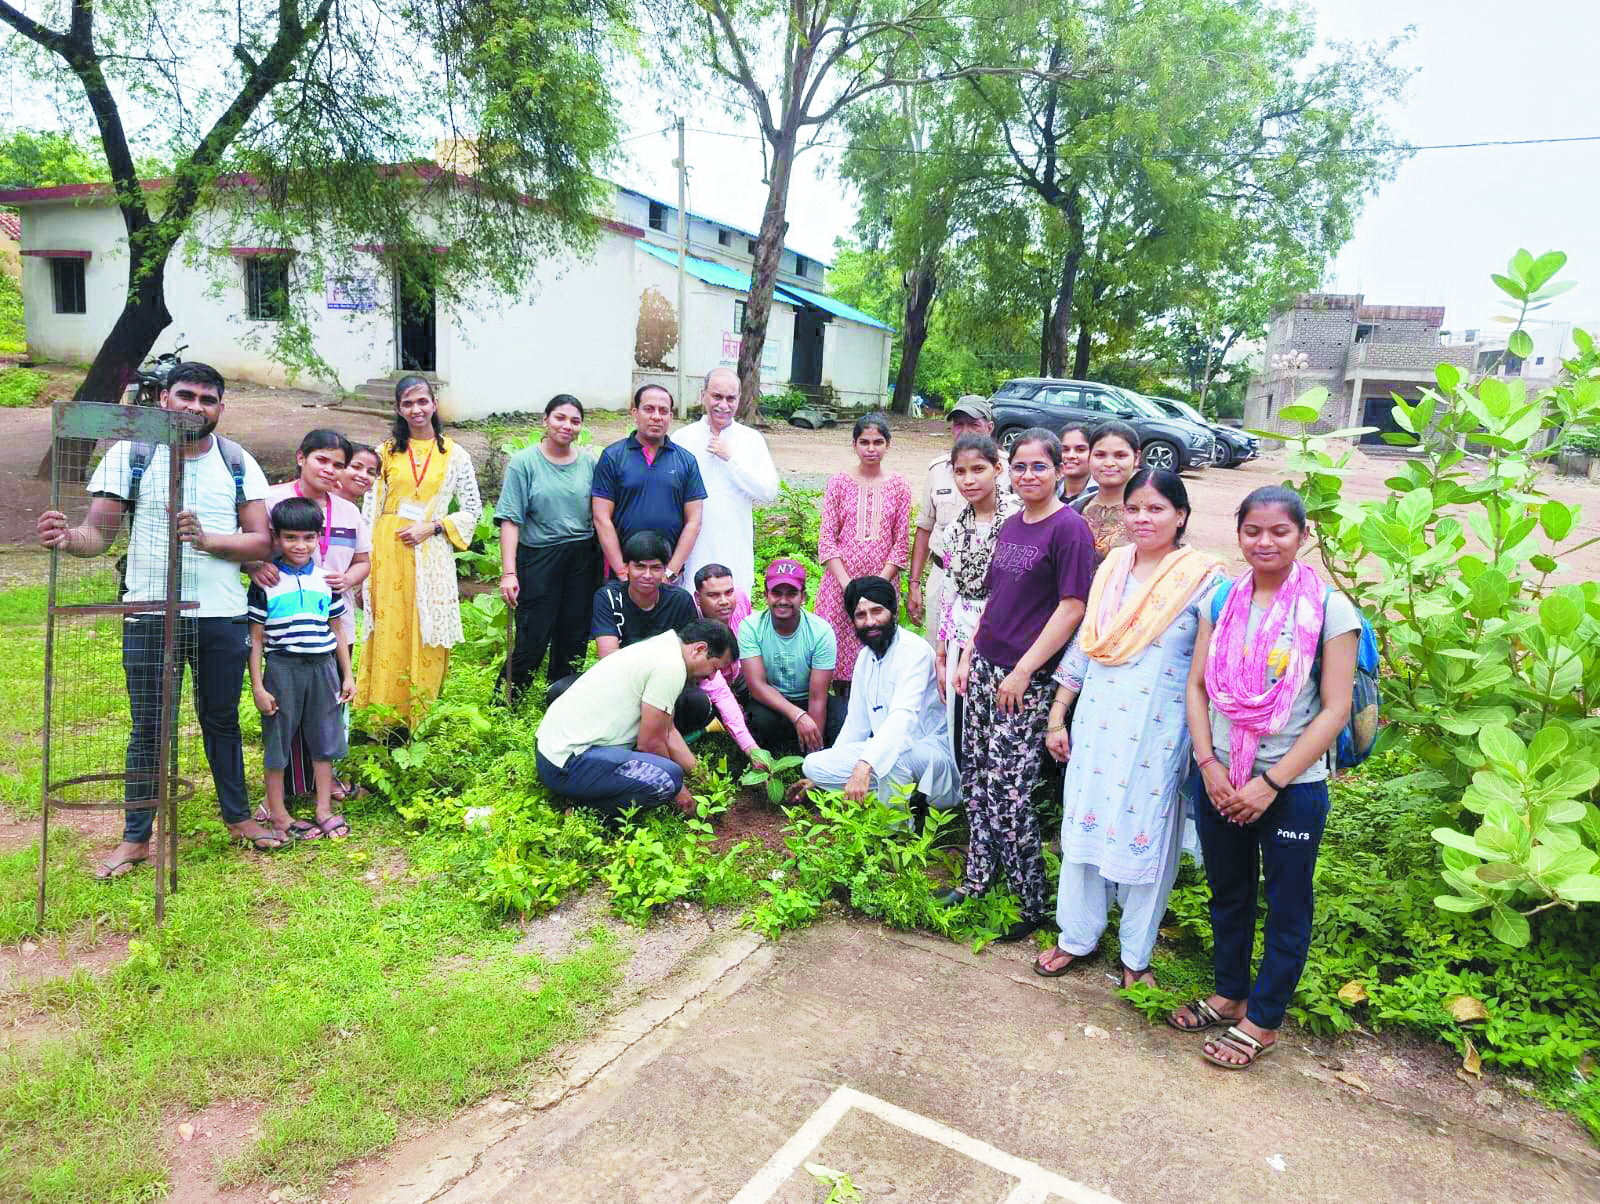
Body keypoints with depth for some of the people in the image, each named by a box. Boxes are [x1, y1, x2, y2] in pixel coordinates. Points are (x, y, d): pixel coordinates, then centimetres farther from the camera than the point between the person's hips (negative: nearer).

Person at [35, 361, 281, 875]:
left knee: (221, 719, 15)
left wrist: (206, 539, -19)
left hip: (222, 617, 2)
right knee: (149, 728, 7)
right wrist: (69, 537, -30)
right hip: (151, 616, -1)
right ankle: (135, 837, 21)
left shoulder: (238, 462, 3)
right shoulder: (131, 455, -1)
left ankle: (238, 816, 30)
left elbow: (262, 541, -2)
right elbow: (99, 530, -7)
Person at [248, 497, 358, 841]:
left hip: (323, 668, 3)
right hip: (282, 669, -3)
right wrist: (258, 686, -7)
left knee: (324, 741, 10)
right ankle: (277, 813, 19)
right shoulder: (266, 583, -4)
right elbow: (255, 638, -3)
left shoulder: (326, 580, 7)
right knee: (278, 742, 6)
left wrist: (347, 675, 10)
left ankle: (324, 809, 22)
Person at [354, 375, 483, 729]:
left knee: (427, 636, 1)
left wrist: (431, 527, -9)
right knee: (387, 634, 2)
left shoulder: (454, 455, 5)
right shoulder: (385, 452, 8)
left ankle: (421, 722, 12)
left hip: (431, 555, 0)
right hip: (387, 552, 1)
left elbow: (472, 510, 6)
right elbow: (369, 510, 7)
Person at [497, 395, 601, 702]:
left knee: (573, 641, 9)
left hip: (582, 561, 4)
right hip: (538, 558, -4)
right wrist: (508, 572, -14)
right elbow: (510, 520, -7)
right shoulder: (524, 462, -2)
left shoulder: (589, 463, 8)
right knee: (532, 641, -5)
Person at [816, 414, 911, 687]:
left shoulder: (899, 486, 5)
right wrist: (847, 583, -11)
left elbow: (900, 543, 3)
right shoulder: (839, 483, 3)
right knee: (837, 654, 0)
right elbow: (826, 538, 0)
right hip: (841, 580, 0)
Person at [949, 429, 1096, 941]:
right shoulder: (1011, 525, 12)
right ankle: (978, 878, 29)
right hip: (985, 668, 7)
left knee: (1007, 790, -5)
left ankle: (1033, 904, 11)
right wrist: (969, 655, 15)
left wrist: (1023, 671, -17)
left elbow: (1072, 608, -15)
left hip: (1028, 680, -7)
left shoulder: (1068, 528, -11)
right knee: (976, 778, 13)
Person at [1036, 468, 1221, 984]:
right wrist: (1056, 718, 10)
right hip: (1097, 723, 4)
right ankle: (1077, 937, 30)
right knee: (1084, 825, 11)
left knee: (1146, 837, 7)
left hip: (1158, 732, -4)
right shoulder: (1112, 568, 5)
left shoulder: (1203, 580, -8)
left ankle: (1136, 956, 27)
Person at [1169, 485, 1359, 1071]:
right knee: (1228, 892, 19)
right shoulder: (1222, 599, 1)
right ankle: (1229, 993, 39)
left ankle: (1263, 1020, 28)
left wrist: (1270, 783, -15)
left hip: (1293, 785, -4)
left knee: (1286, 905, 11)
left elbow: (1335, 710, -12)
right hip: (1221, 778, 4)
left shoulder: (1329, 608, -11)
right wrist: (1209, 764, -8)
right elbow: (1197, 685, 4)